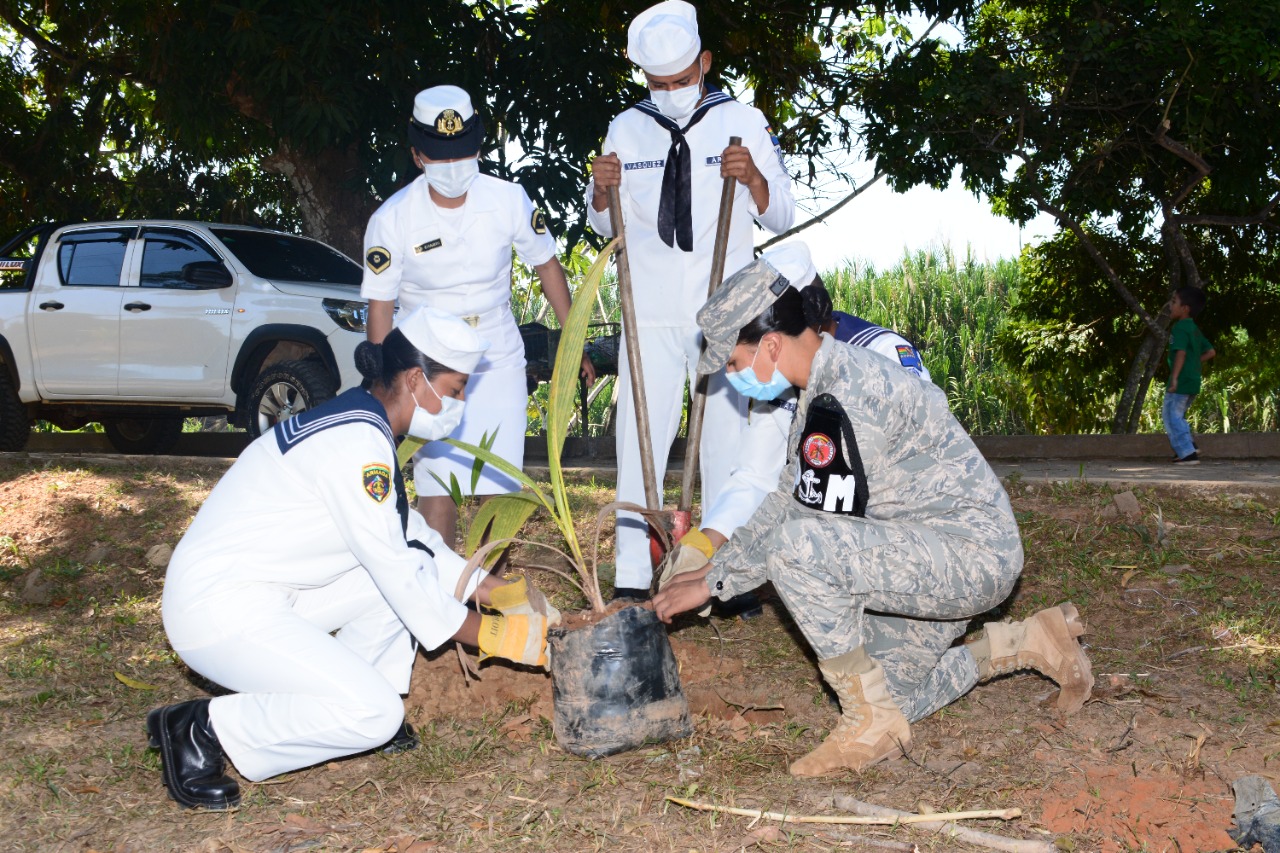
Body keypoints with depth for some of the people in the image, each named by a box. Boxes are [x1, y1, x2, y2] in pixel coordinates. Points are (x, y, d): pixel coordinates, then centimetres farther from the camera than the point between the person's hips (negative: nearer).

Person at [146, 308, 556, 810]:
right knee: (374, 714, -19)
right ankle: (202, 732, -6)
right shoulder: (358, 440, -20)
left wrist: (496, 592, 15)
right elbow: (393, 569, -19)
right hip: (220, 611, -10)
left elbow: (408, 533, 20)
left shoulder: (357, 423, 10)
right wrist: (490, 636, -11)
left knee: (418, 560, 5)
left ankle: (350, 699, 12)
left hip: (271, 593, 10)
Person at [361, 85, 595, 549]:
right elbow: (380, 306, -7)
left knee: (499, 489, 3)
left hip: (499, 362, 2)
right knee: (438, 489, -9)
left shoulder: (509, 200, -9)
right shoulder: (392, 219, -13)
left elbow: (547, 265, 5)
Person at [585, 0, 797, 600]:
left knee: (726, 442, 4)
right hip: (651, 317, 1)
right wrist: (603, 191, -9)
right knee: (639, 445, 1)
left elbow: (782, 217, 3)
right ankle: (632, 579, 8)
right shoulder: (626, 130, 5)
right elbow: (604, 226, 13)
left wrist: (753, 177, -17)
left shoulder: (744, 123, 0)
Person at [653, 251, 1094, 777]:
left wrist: (712, 584, -12)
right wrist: (713, 564, 12)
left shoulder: (844, 403, -25)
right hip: (934, 557, 11)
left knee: (799, 548, -29)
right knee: (892, 699, 18)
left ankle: (871, 723, -13)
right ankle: (1033, 642, 29)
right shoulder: (827, 384, 7)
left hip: (974, 554, -11)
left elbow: (807, 524, -22)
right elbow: (788, 498, 16)